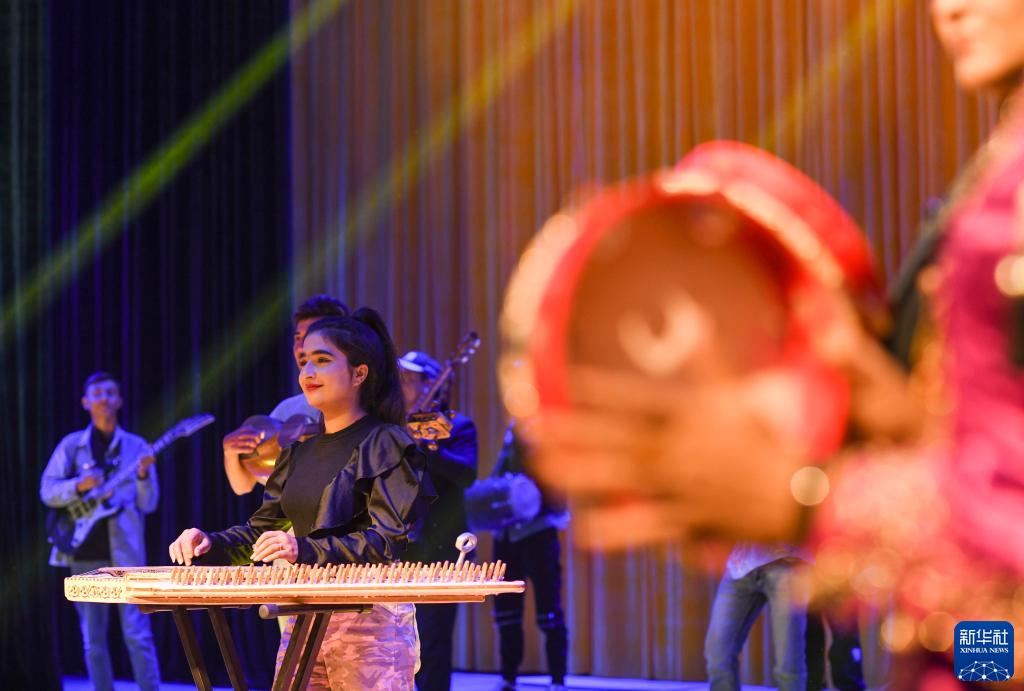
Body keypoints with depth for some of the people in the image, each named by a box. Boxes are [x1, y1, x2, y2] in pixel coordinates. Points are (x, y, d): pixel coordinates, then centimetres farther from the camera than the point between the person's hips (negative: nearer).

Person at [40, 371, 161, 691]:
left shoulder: (136, 446, 7)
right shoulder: (72, 445, 8)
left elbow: (148, 504, 4)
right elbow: (47, 491, 3)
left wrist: (143, 476, -16)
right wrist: (80, 486, -15)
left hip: (125, 551, -1)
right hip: (85, 550, 1)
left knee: (137, 634, -8)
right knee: (93, 639, 5)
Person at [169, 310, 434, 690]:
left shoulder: (386, 445, -4)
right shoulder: (300, 454, 19)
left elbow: (389, 541, -14)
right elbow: (264, 529, 19)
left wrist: (307, 550, -27)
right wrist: (211, 544, -2)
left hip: (371, 619, -7)